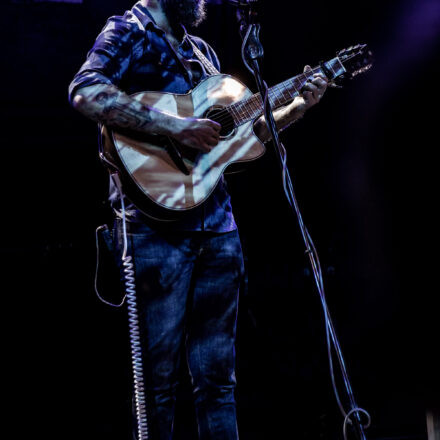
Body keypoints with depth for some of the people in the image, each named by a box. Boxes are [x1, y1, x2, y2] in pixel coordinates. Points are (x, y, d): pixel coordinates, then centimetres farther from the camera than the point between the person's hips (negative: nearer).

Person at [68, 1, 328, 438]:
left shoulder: (201, 51, 22)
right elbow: (85, 92, -21)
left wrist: (298, 107, 13)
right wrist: (176, 126, -24)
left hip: (217, 228, 7)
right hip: (158, 225, -7)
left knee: (217, 378, 9)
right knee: (157, 379, -2)